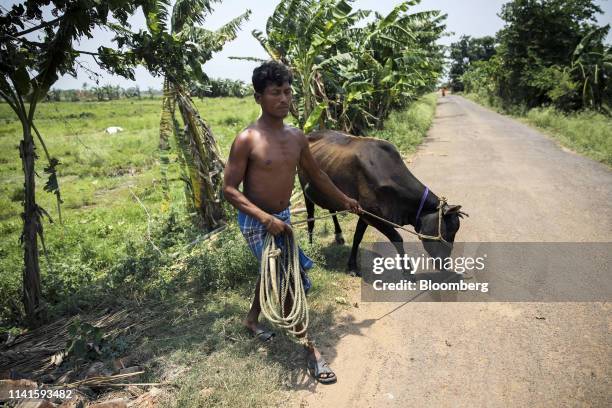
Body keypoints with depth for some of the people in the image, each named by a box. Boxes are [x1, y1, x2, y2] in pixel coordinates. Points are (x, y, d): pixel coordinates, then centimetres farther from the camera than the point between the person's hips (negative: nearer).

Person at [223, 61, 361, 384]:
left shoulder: (296, 137, -1)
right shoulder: (247, 140, -19)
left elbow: (315, 174, 13)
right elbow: (229, 189, -17)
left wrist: (344, 200, 21)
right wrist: (266, 218, -27)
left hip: (282, 217, 7)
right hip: (256, 220, -7)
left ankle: (252, 319, 48)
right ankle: (309, 348, 12)